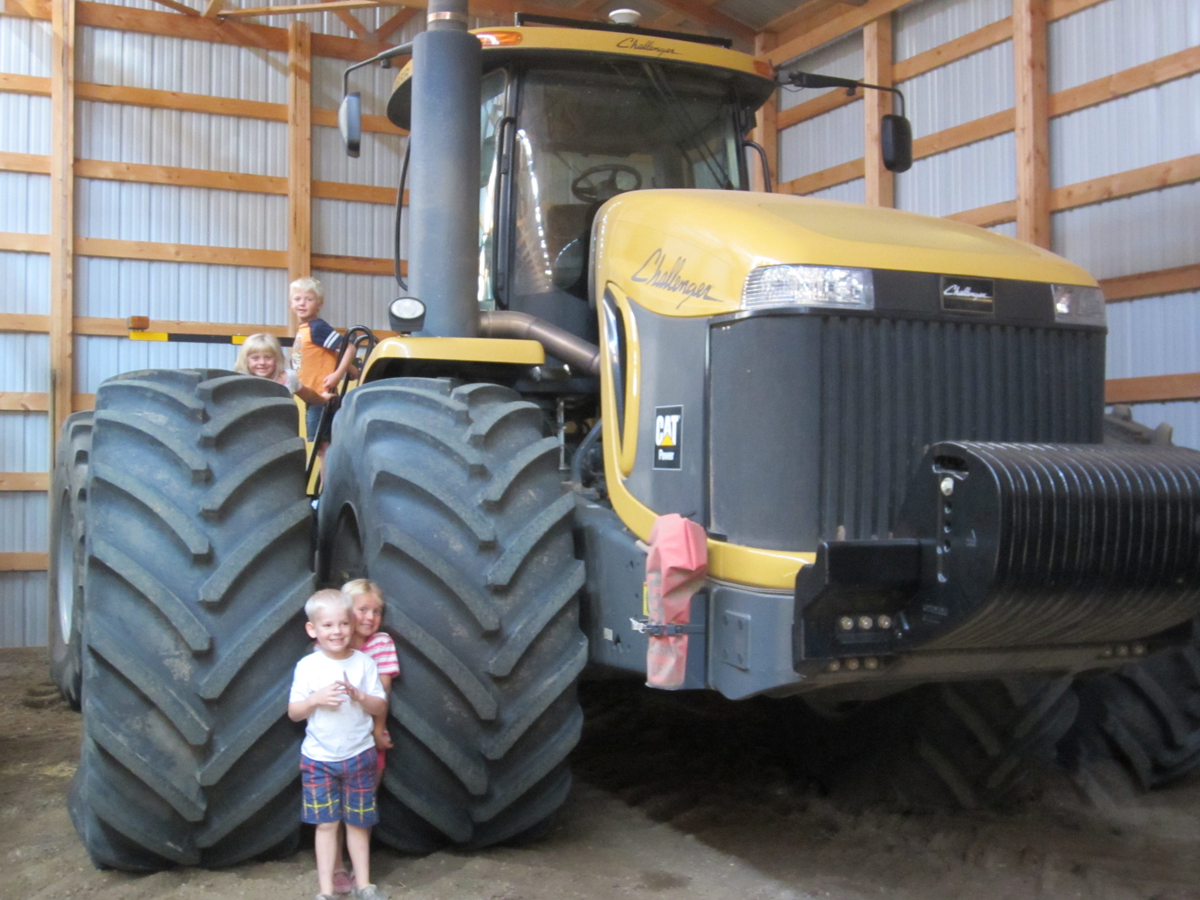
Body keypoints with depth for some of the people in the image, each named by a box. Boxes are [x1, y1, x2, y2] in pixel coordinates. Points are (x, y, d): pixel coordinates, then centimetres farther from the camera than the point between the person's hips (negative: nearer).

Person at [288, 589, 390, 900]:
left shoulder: (364, 663, -6)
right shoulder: (307, 667, -9)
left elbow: (381, 707, -2)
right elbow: (293, 712, -4)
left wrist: (359, 696, -21)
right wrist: (315, 699, -22)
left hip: (359, 755, 1)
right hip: (319, 758, -1)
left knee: (358, 822, 12)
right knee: (326, 823, 5)